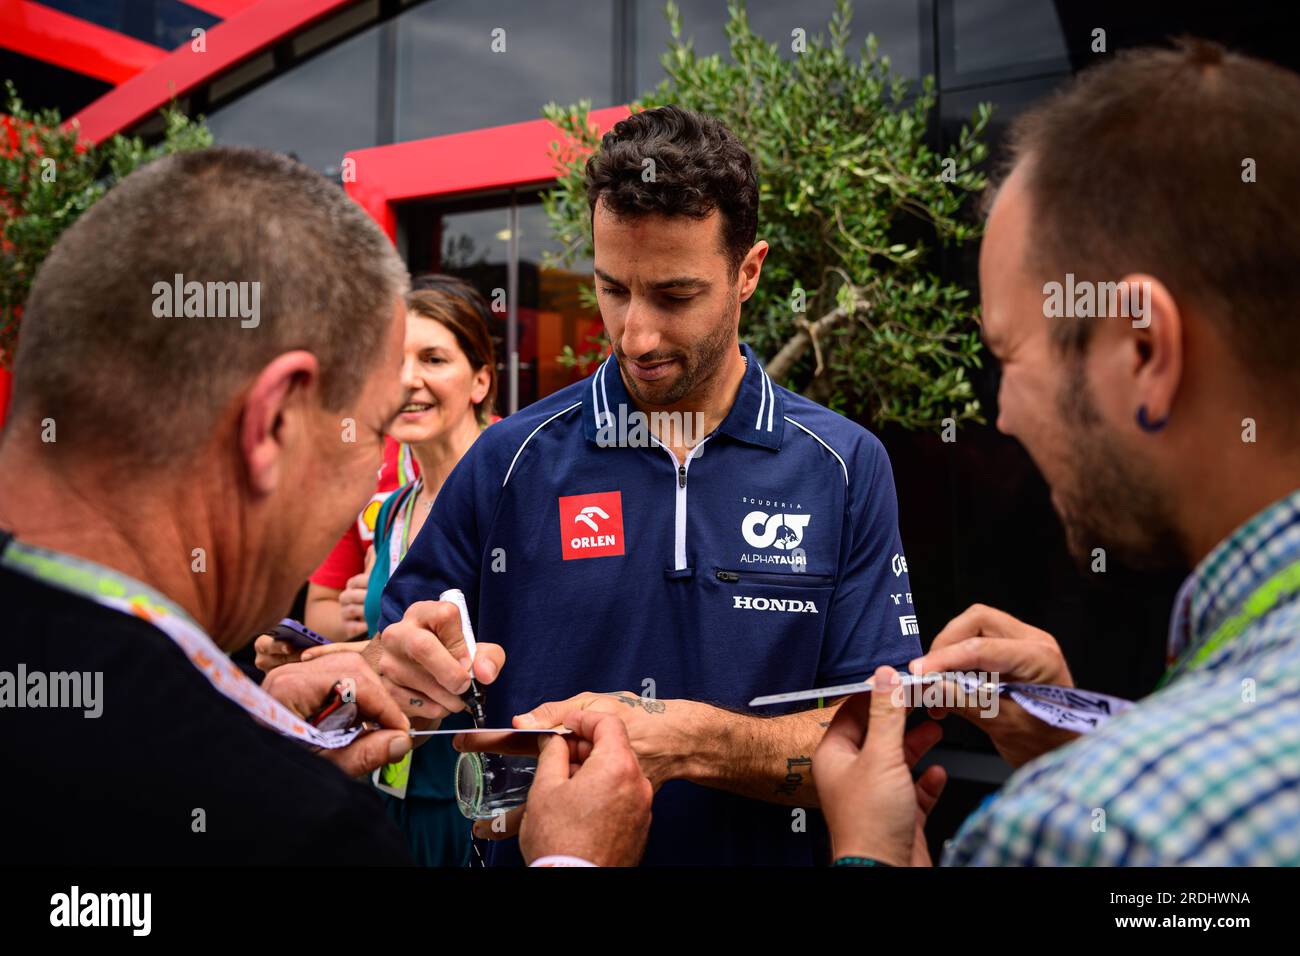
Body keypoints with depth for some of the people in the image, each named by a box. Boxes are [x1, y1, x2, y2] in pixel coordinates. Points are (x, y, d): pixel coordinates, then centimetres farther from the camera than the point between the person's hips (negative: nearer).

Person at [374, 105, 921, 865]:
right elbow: (396, 662, 4)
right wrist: (396, 665, -17)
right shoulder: (509, 462, -2)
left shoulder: (845, 469, -4)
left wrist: (692, 742, -21)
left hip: (765, 850, -1)